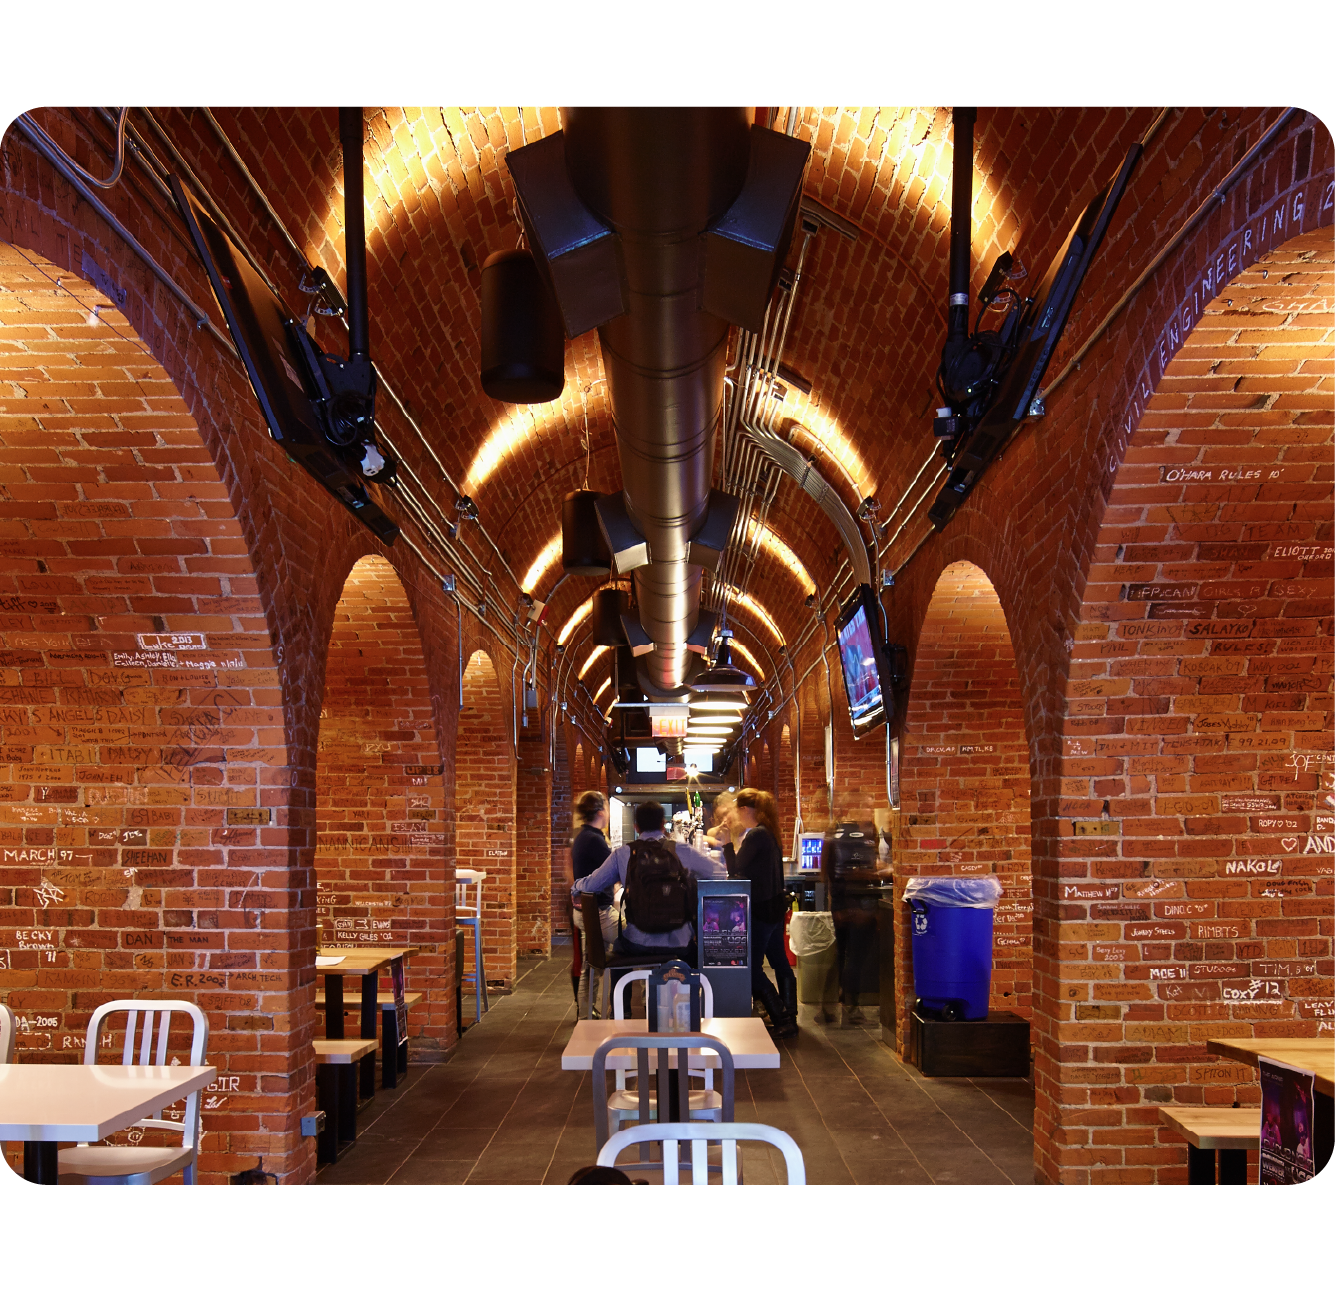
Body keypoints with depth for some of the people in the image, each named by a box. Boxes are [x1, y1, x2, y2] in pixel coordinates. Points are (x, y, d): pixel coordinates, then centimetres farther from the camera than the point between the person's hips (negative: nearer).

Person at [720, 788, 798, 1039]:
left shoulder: (755, 835, -19)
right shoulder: (769, 833, 9)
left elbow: (736, 872, -15)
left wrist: (727, 842, -8)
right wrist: (737, 837, 17)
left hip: (760, 910, -10)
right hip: (775, 905, 10)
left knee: (752, 970, -4)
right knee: (779, 962, 17)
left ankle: (783, 1021, -2)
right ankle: (789, 1017, 24)